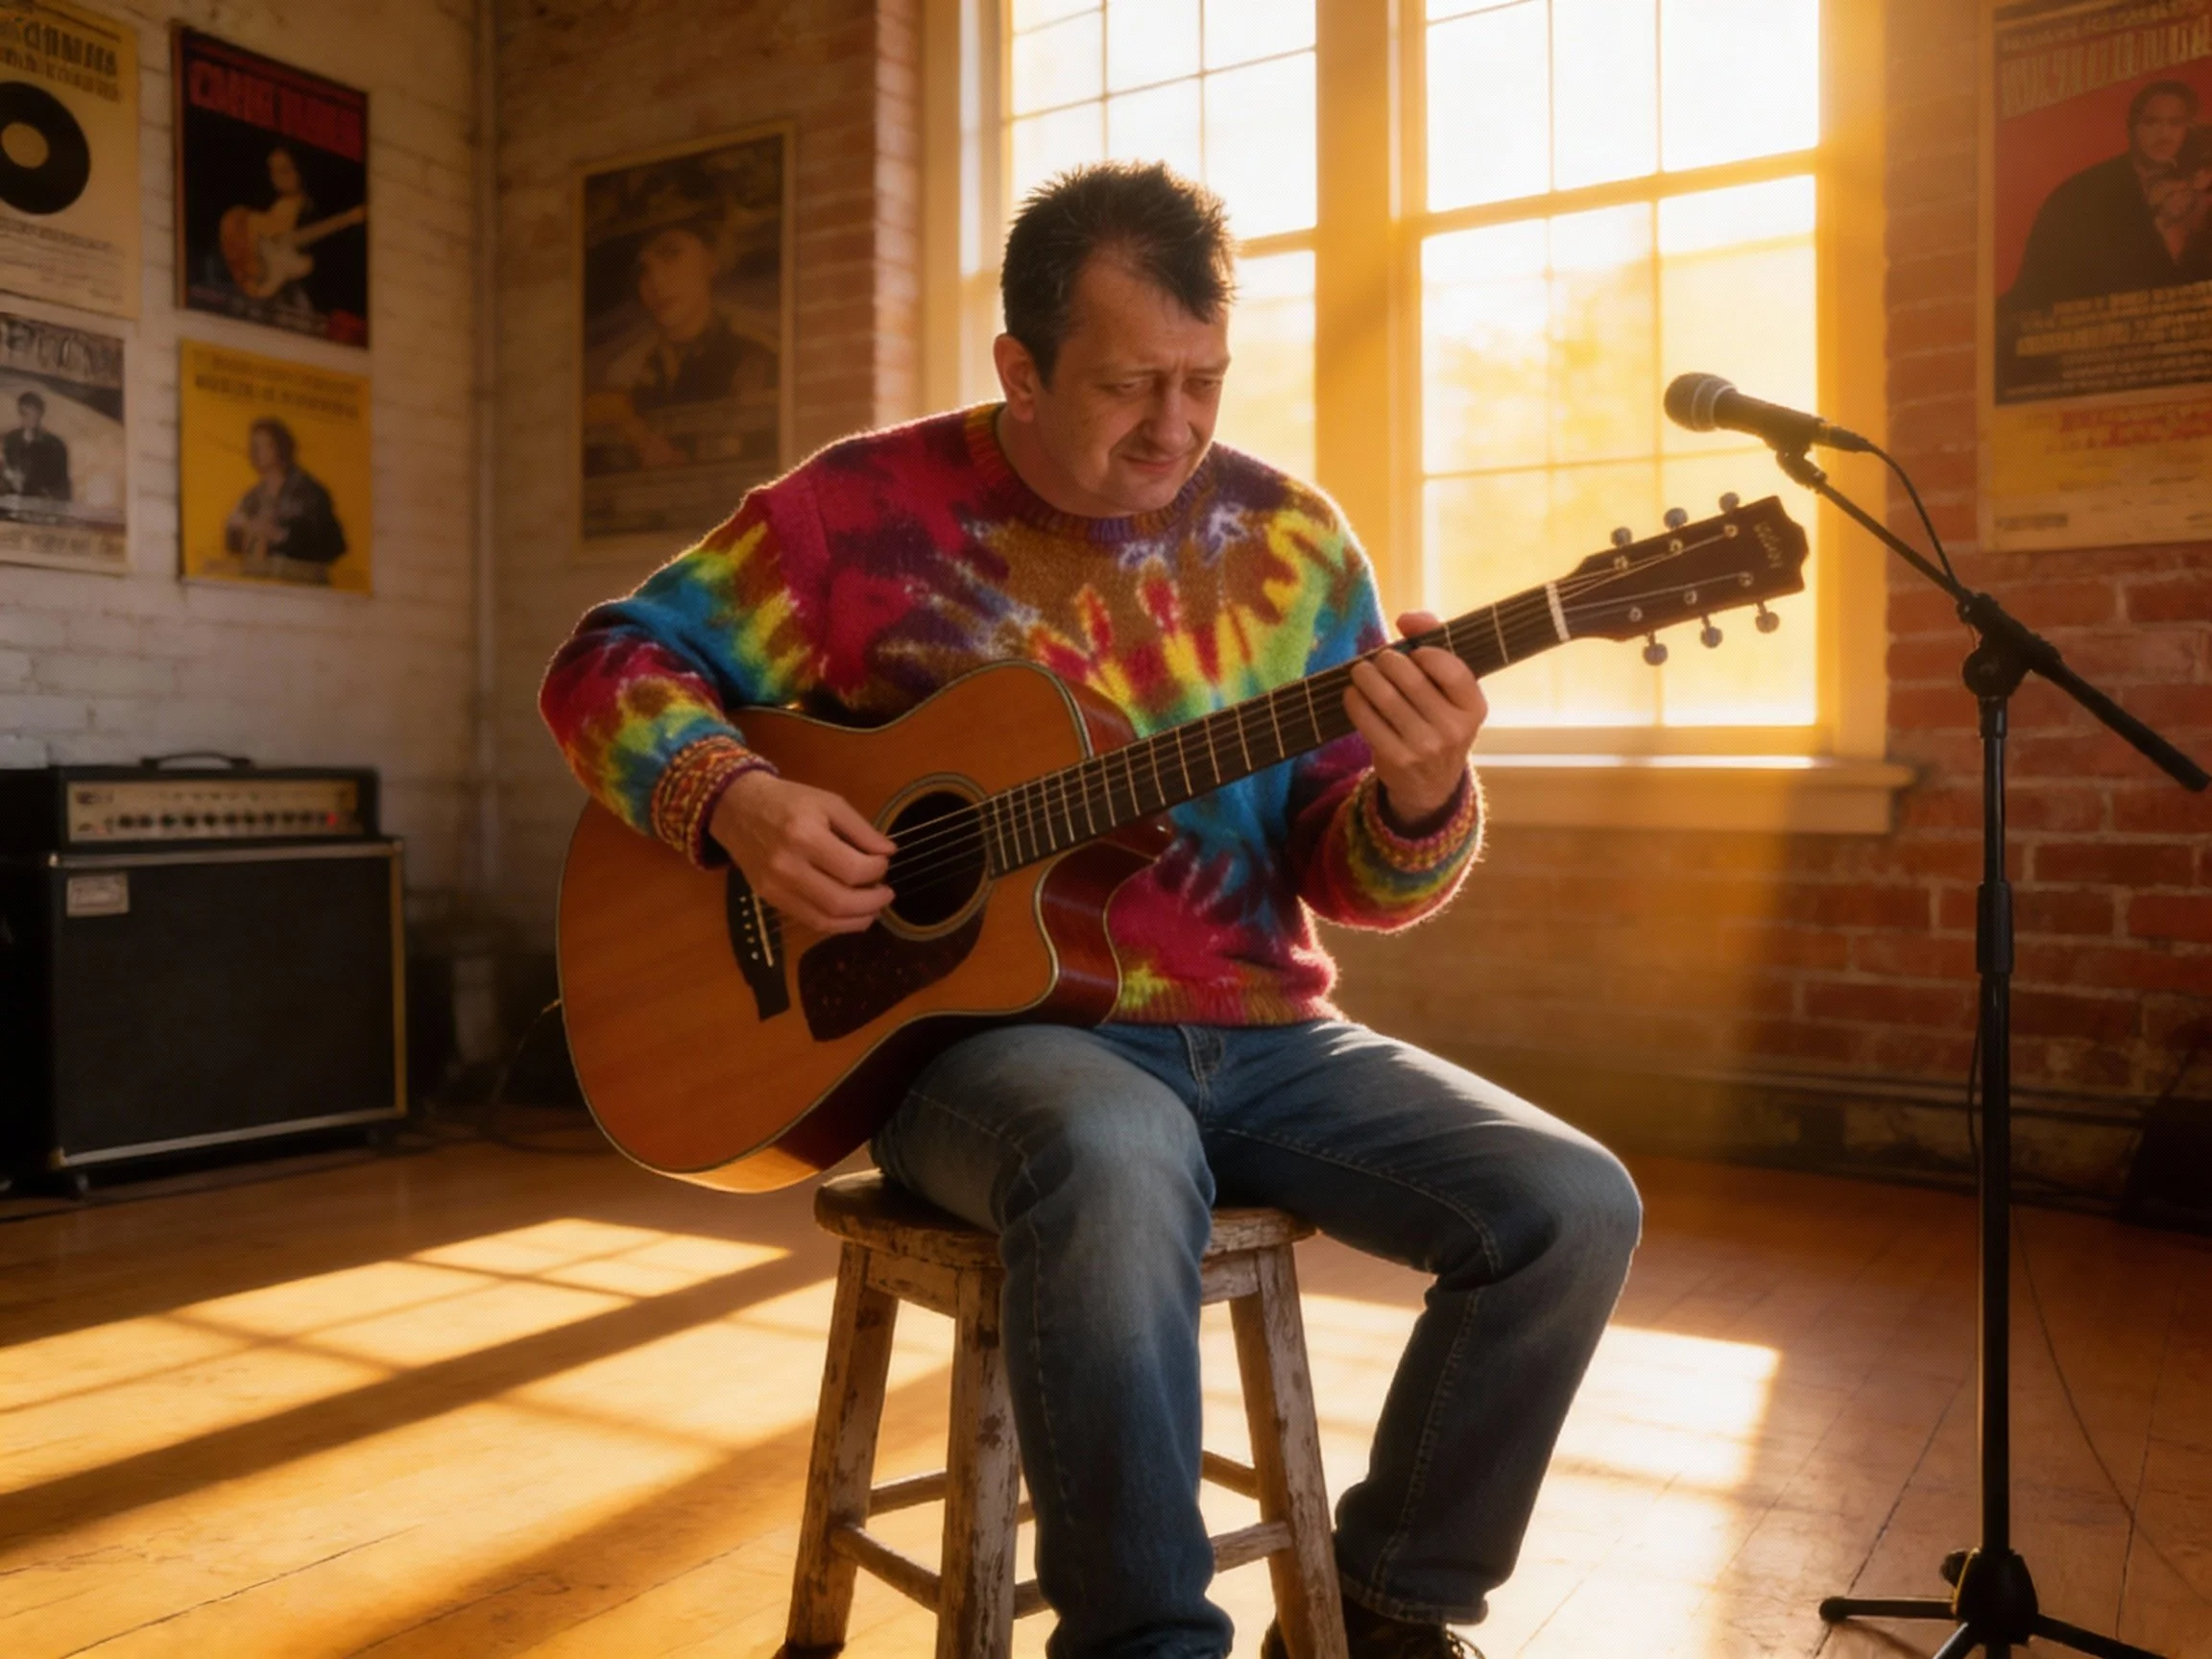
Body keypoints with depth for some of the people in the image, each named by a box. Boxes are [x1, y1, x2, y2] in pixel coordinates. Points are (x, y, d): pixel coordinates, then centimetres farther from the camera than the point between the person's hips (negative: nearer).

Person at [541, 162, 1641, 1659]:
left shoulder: (1289, 540, 7)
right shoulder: (868, 509, -1)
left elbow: (1353, 877, 7)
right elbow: (608, 664, 4)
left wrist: (1420, 795, -17)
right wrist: (733, 799, -16)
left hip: (1256, 1033, 4)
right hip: (980, 1020, -4)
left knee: (1574, 1205, -14)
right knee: (1119, 1164, -39)